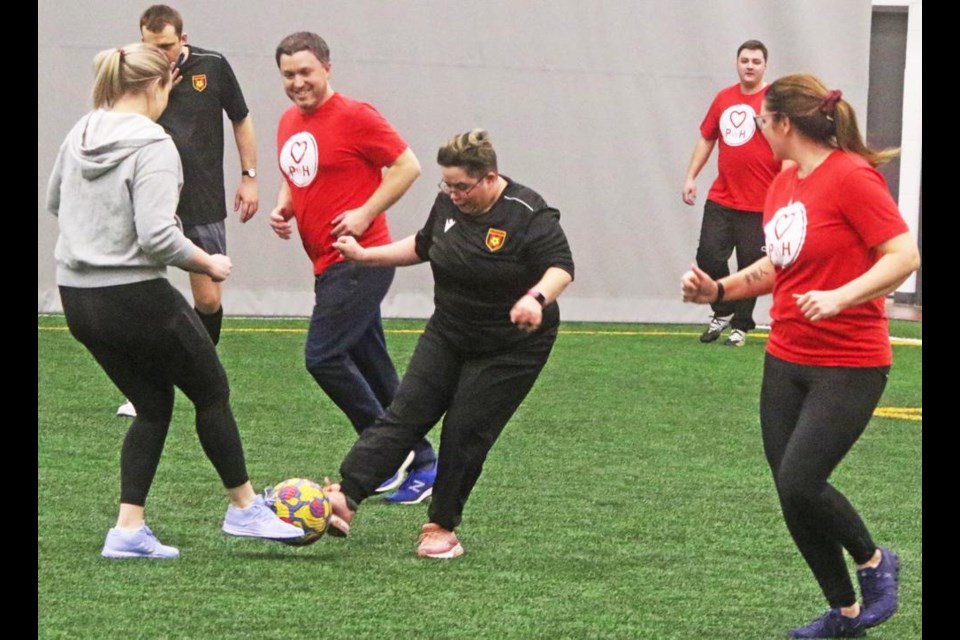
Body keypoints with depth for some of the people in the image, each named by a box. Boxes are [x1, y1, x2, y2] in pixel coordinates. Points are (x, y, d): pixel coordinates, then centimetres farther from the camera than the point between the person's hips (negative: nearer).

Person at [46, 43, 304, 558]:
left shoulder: (80, 135, 6)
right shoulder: (152, 146, -17)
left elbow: (54, 202, 22)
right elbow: (157, 236, -25)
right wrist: (208, 264, -10)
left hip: (77, 298, 8)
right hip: (134, 297, -8)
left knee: (153, 406, 19)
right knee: (212, 393, 12)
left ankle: (129, 529, 11)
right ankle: (244, 508, 22)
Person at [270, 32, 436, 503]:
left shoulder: (353, 117, -11)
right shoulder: (289, 123, 13)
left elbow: (407, 166, -10)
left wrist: (366, 213, -16)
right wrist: (284, 207, 8)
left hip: (358, 260, -9)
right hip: (327, 265, 9)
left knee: (323, 356, -16)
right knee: (373, 368, 11)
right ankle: (422, 464, 17)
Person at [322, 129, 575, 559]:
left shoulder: (528, 216, -21)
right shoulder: (448, 204, -1)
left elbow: (561, 267, -26)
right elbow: (423, 246, 17)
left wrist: (537, 298, -46)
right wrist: (364, 256, 13)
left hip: (510, 348, -6)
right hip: (448, 335, 6)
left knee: (466, 434, -4)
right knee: (405, 415, -4)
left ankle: (443, 528, 11)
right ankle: (346, 496, -12)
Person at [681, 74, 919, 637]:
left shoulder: (851, 176, -15)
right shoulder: (783, 184, 10)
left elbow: (904, 256, -19)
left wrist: (840, 297, -30)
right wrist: (719, 289, 8)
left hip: (848, 365, -8)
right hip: (787, 360, 8)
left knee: (799, 483, -16)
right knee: (792, 490, 6)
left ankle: (874, 562, 10)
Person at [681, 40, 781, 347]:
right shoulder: (724, 99, 8)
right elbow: (707, 139, 18)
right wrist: (691, 177, 11)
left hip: (758, 204, -4)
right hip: (721, 198, 4)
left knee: (750, 266, 1)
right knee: (708, 256, 0)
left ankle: (741, 326, 16)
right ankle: (723, 313, 22)